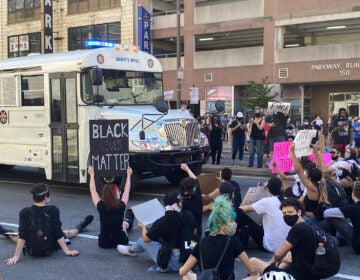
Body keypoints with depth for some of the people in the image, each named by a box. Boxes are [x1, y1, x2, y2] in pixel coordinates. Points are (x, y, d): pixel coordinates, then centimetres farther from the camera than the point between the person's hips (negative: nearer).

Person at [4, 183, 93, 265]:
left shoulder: (25, 212, -21)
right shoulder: (53, 210, -23)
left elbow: (22, 236, -21)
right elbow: (58, 233, -19)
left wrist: (16, 257, -17)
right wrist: (67, 251, -11)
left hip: (31, 251, -1)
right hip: (50, 249, 1)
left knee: (15, 237, 33)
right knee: (67, 232, 34)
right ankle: (79, 227, 66)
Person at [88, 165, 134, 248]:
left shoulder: (101, 206, -15)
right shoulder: (121, 206, -16)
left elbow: (93, 191, 0)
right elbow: (126, 190, 1)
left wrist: (92, 174, 12)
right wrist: (128, 174, 14)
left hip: (103, 243, 1)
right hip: (121, 241, 0)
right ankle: (128, 222, 66)